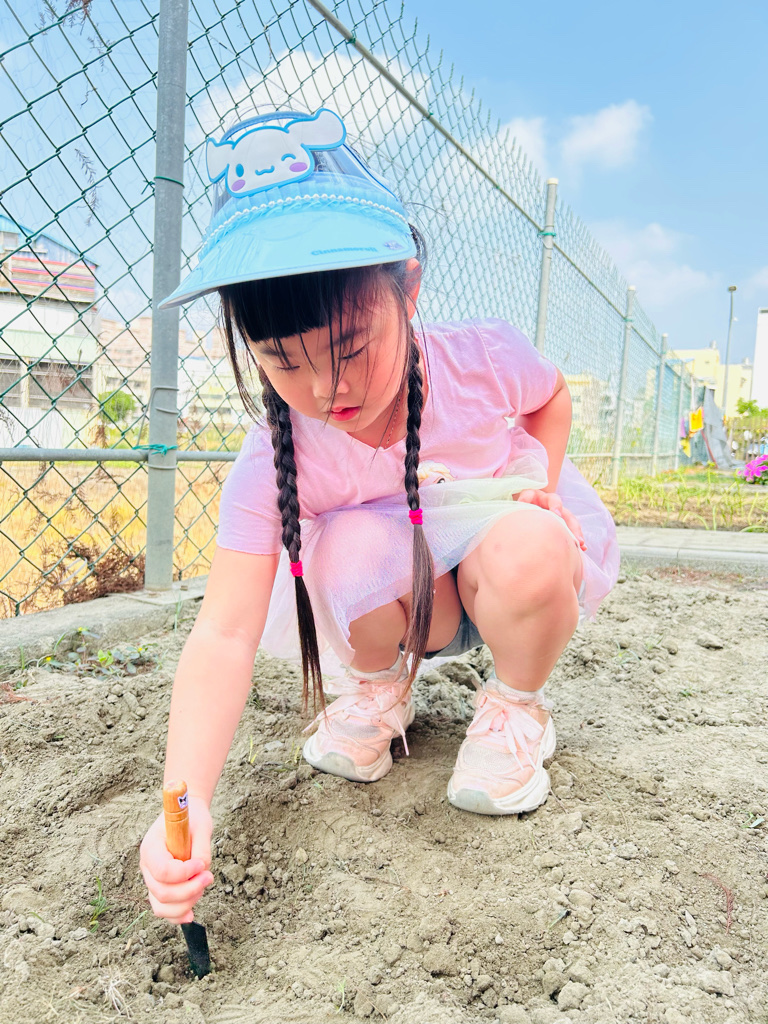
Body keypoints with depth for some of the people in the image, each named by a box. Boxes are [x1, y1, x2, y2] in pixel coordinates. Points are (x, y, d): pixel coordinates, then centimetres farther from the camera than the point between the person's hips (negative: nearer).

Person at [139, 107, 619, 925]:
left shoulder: (485, 360, -24)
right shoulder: (274, 464, -25)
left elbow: (552, 399, 2)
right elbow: (225, 634, -31)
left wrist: (539, 487, -15)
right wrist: (186, 804, -42)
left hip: (531, 574, 1)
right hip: (406, 603, 0)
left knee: (524, 550, -36)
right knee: (357, 547, -34)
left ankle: (517, 705, -2)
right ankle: (381, 685, 1)